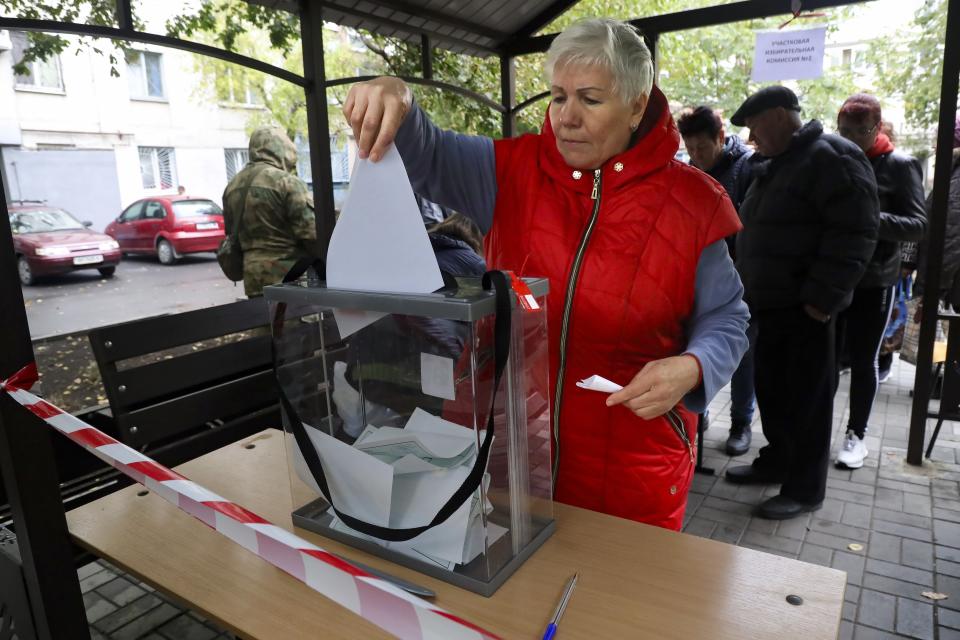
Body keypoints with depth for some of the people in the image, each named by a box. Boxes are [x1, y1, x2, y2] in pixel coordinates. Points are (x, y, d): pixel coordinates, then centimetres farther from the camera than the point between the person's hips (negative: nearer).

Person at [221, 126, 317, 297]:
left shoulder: (232, 187, 12)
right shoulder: (287, 182, -12)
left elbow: (231, 231, 19)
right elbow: (311, 231, -15)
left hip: (253, 279, 7)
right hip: (288, 277, -7)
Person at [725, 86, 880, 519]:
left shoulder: (832, 158, -11)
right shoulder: (776, 164, 17)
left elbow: (854, 233, -19)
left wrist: (821, 298, -21)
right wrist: (751, 288, 16)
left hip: (804, 306, -9)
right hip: (770, 303, 9)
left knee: (806, 397, 0)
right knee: (770, 387, 15)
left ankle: (805, 489, 11)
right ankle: (777, 461, 31)